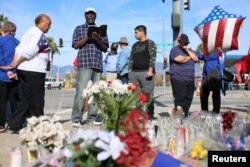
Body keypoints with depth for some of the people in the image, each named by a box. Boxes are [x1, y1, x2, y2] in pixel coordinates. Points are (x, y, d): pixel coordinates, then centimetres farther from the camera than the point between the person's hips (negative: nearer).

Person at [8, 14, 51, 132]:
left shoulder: (29, 32, 20)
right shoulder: (40, 35, -9)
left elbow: (19, 49, 9)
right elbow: (29, 51, -18)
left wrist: (14, 63, 0)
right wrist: (16, 64, -9)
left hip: (23, 70, 9)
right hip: (34, 71, -9)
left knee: (25, 99, 13)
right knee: (36, 100, 1)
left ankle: (15, 125, 11)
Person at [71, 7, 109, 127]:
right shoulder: (79, 29, 13)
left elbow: (105, 49, 13)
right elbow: (75, 45, 2)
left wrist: (99, 41, -7)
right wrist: (88, 37, -12)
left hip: (98, 64, 4)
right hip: (84, 64, -3)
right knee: (81, 92, -11)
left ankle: (92, 119, 6)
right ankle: (76, 119, -8)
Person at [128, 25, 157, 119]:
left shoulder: (150, 43, 2)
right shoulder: (135, 45, 22)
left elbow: (153, 57, -8)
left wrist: (150, 70, -17)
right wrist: (129, 71, 12)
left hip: (145, 72, -6)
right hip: (134, 73, 7)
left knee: (148, 94, -6)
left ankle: (150, 115, -2)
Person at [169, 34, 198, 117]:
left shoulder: (189, 50, 21)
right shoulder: (175, 50, -1)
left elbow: (196, 59, 8)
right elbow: (181, 59, -16)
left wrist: (188, 51, -2)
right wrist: (189, 57, 3)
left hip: (190, 80, 6)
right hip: (178, 79, -6)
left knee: (188, 99, 6)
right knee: (180, 97, -17)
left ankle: (185, 115, 13)